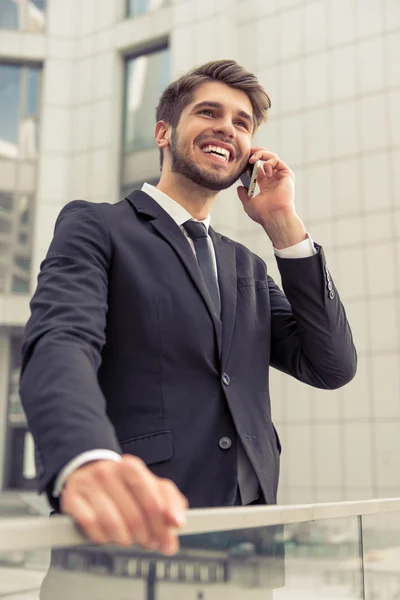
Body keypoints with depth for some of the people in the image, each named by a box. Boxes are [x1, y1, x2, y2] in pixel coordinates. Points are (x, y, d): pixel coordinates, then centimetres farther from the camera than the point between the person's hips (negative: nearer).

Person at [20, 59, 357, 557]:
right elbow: (60, 344, -19)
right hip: (134, 529, -5)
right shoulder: (94, 228, -1)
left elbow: (333, 367, 7)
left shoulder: (247, 268, 17)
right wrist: (87, 463, -40)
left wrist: (283, 223, 3)